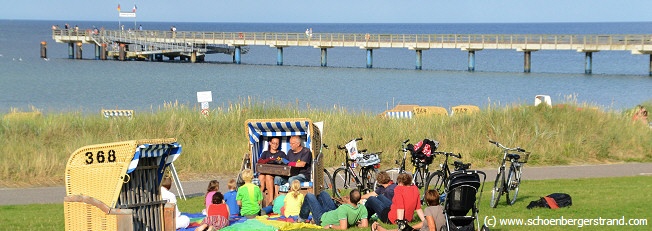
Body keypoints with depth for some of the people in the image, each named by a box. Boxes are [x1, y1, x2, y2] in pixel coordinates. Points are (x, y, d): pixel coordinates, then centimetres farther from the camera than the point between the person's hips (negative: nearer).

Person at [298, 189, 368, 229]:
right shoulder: (362, 208, -28)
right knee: (323, 193, 27)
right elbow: (365, 225, -25)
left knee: (309, 196, 13)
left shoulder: (343, 208, -46)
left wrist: (330, 226, -33)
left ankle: (302, 218, 38)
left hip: (322, 219, -7)